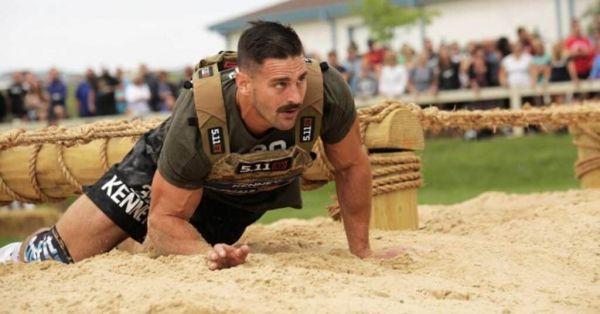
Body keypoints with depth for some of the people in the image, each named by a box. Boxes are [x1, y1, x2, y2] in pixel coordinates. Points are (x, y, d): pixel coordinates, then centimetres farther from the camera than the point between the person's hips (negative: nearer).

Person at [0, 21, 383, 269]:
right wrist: (209, 253, -46)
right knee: (60, 254, 0)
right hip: (167, 167, -2)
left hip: (250, 190, 2)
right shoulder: (196, 121, -43)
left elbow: (352, 165, -18)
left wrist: (362, 250, -13)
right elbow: (166, 218, -28)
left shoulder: (327, 93, -40)